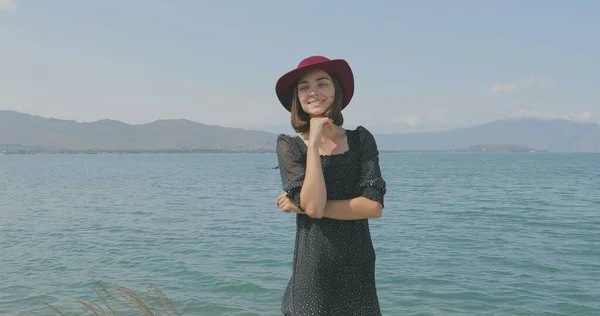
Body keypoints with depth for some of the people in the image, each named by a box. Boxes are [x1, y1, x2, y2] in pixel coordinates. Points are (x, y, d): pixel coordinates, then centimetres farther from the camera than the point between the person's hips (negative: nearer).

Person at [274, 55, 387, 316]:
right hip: (313, 271, -2)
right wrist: (314, 142, -15)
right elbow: (313, 206, -17)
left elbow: (374, 206, -9)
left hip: (359, 270, 2)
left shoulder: (361, 139, 1)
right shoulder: (289, 145, -4)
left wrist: (304, 207, -12)